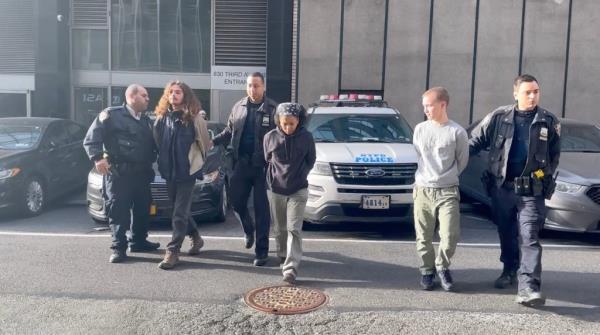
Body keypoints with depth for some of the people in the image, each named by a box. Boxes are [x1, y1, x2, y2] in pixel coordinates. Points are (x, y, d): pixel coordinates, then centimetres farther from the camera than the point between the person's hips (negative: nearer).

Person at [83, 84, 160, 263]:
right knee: (118, 210, -3)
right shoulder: (111, 114, -4)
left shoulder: (146, 120, 17)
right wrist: (98, 158, -18)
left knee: (142, 208, 12)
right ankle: (119, 247, 6)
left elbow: (153, 145, 22)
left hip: (141, 172, 7)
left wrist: (150, 161, 5)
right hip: (118, 172, -6)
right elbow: (91, 139, -7)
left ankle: (139, 241, 27)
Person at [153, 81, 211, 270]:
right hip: (169, 172, 6)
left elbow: (204, 142, -2)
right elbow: (157, 141, 13)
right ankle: (196, 238, 36)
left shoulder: (193, 117, -10)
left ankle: (173, 251, 1)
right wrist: (163, 162, 14)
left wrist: (197, 161, 8)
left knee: (179, 213, -5)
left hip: (187, 171, -5)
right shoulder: (162, 117, 4)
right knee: (182, 210, 17)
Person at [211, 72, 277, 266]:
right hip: (241, 163, 4)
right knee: (237, 202, 10)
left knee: (261, 208, 3)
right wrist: (213, 141, -2)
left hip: (263, 165, -4)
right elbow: (229, 132, 14)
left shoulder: (272, 109, -7)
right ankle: (249, 230, 42)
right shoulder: (238, 107, 8)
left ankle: (262, 251, 13)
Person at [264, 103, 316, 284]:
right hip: (275, 190, 2)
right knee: (280, 228, 13)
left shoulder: (306, 137, -6)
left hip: (298, 191, -2)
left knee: (294, 229, -9)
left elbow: (311, 160, 7)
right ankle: (283, 257, 33)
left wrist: (300, 174, 4)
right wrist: (274, 176, 9)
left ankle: (291, 267, -10)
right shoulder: (270, 137, -5)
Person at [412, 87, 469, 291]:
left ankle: (442, 267, 19)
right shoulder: (420, 129, 4)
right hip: (422, 190, 3)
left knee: (450, 236, -7)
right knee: (424, 237, 6)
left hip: (448, 192, -2)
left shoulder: (457, 132, -6)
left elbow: (462, 161, 5)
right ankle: (427, 271, 24)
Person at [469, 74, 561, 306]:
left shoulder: (549, 122, 2)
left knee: (529, 238, -9)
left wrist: (545, 177, 6)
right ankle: (509, 271, 37)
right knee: (506, 234, 16)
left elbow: (554, 155, 12)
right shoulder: (499, 117, 0)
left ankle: (528, 287, -11)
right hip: (501, 188, 2)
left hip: (531, 191, -1)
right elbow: (475, 141, 5)